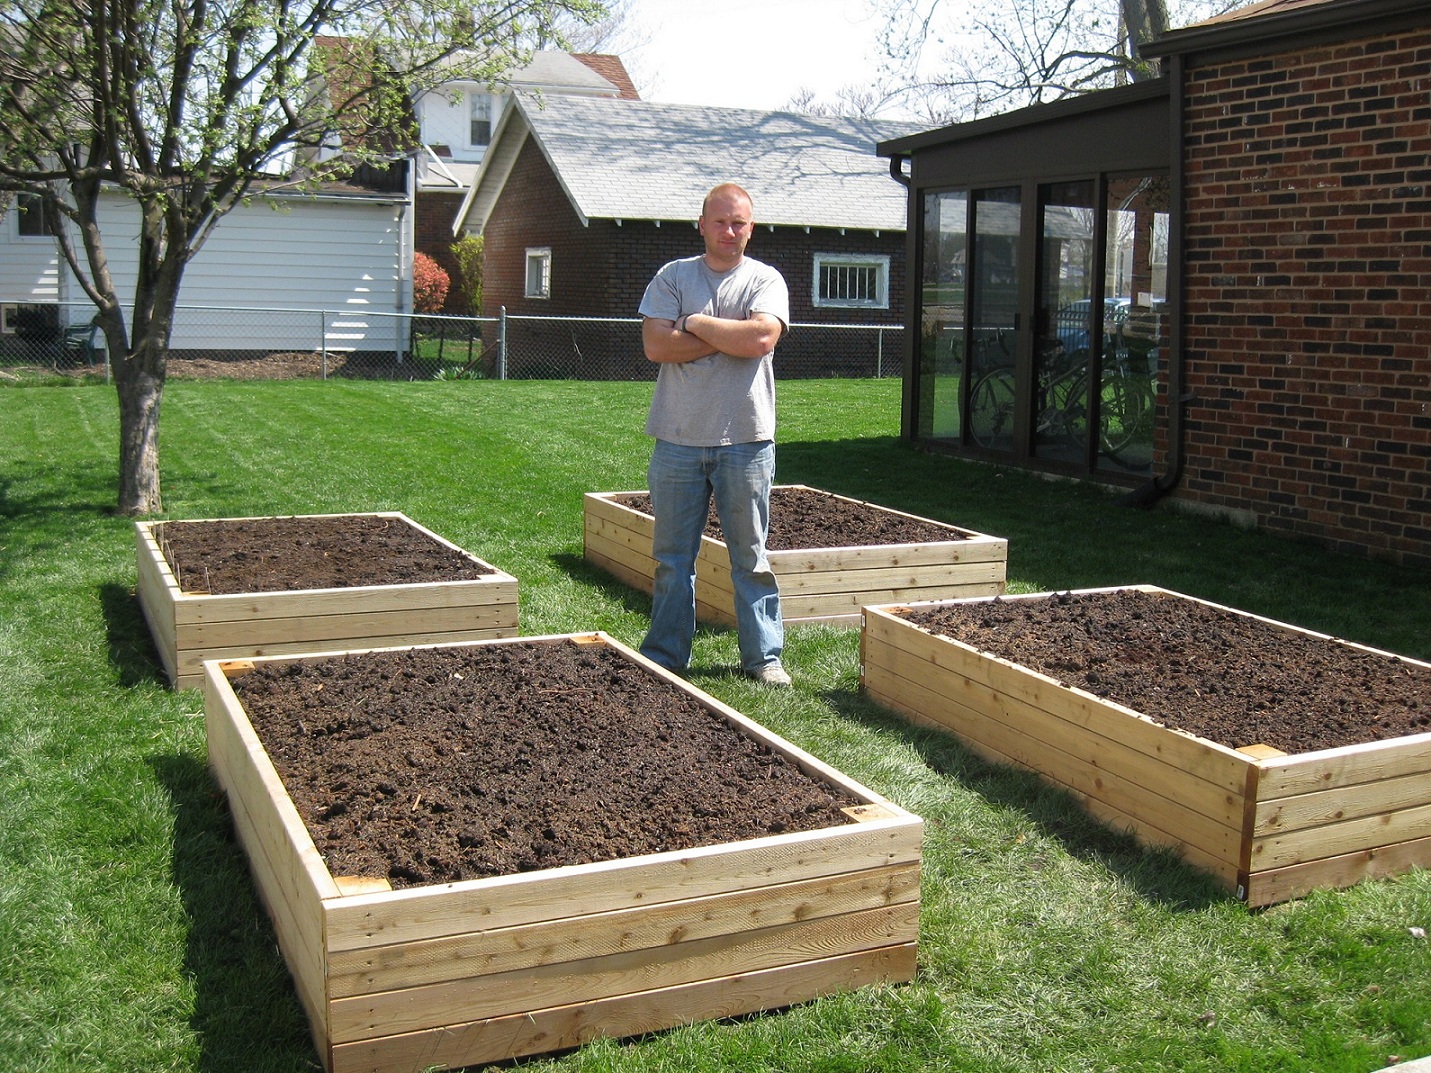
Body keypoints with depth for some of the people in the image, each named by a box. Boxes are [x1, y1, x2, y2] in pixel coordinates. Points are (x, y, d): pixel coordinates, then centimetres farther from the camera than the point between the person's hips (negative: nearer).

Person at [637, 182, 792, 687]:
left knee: (751, 555, 7)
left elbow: (762, 338, -16)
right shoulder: (673, 276, 5)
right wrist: (730, 337, -11)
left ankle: (764, 656, 17)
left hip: (745, 441, -1)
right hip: (678, 440, 1)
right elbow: (655, 344, -9)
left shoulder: (765, 280, 3)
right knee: (672, 556, 9)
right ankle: (665, 657, 20)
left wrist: (697, 325, -8)